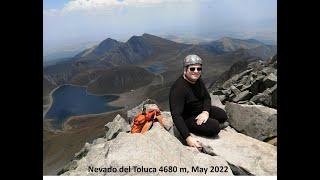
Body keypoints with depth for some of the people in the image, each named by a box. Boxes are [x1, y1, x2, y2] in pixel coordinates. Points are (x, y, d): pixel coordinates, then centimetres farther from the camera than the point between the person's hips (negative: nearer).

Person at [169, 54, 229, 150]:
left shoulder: (198, 80, -6)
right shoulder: (178, 88, -32)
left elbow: (207, 97, 3)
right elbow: (176, 115, -37)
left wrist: (206, 112, -18)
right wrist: (188, 137, -42)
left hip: (201, 109, 8)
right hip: (187, 118, -8)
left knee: (223, 116, 7)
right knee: (215, 127, -21)